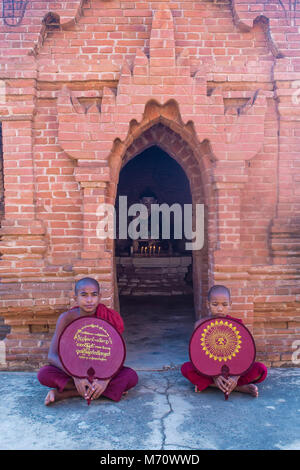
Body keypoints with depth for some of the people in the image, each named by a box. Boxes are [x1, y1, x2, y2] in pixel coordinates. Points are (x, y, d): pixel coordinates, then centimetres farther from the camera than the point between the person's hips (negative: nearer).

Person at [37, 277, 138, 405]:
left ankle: (63, 393, -23)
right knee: (43, 374, -28)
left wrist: (106, 379, -36)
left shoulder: (109, 318, -15)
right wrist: (76, 376, -35)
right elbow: (52, 356, -20)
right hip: (73, 370, 0)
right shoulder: (67, 318, -15)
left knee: (132, 376, -28)